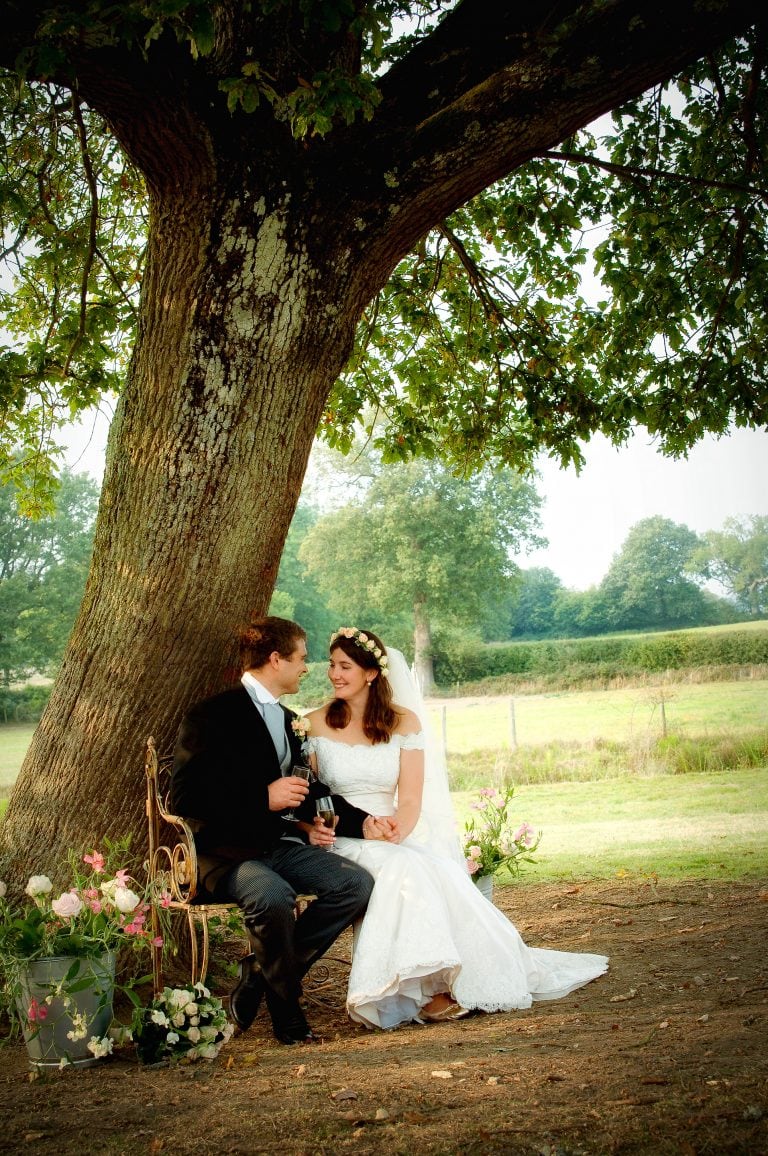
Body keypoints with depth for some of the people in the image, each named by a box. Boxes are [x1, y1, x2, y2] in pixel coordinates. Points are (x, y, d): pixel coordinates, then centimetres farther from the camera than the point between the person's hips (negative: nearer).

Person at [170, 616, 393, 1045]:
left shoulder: (288, 720, 20)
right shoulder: (212, 716, -6)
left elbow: (310, 792, 26)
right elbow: (184, 796, -15)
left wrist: (361, 823, 10)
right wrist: (264, 797, -20)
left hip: (282, 844, 7)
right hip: (227, 850, -7)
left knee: (357, 883, -17)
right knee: (274, 895, -37)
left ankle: (263, 973, -4)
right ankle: (286, 1007, -10)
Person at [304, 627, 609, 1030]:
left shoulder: (403, 721, 5)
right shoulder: (314, 724, 4)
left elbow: (410, 798, -2)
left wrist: (396, 833, -22)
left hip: (395, 839, 2)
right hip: (341, 842, -2)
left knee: (438, 873, -31)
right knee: (405, 868, -33)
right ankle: (429, 986, -29)